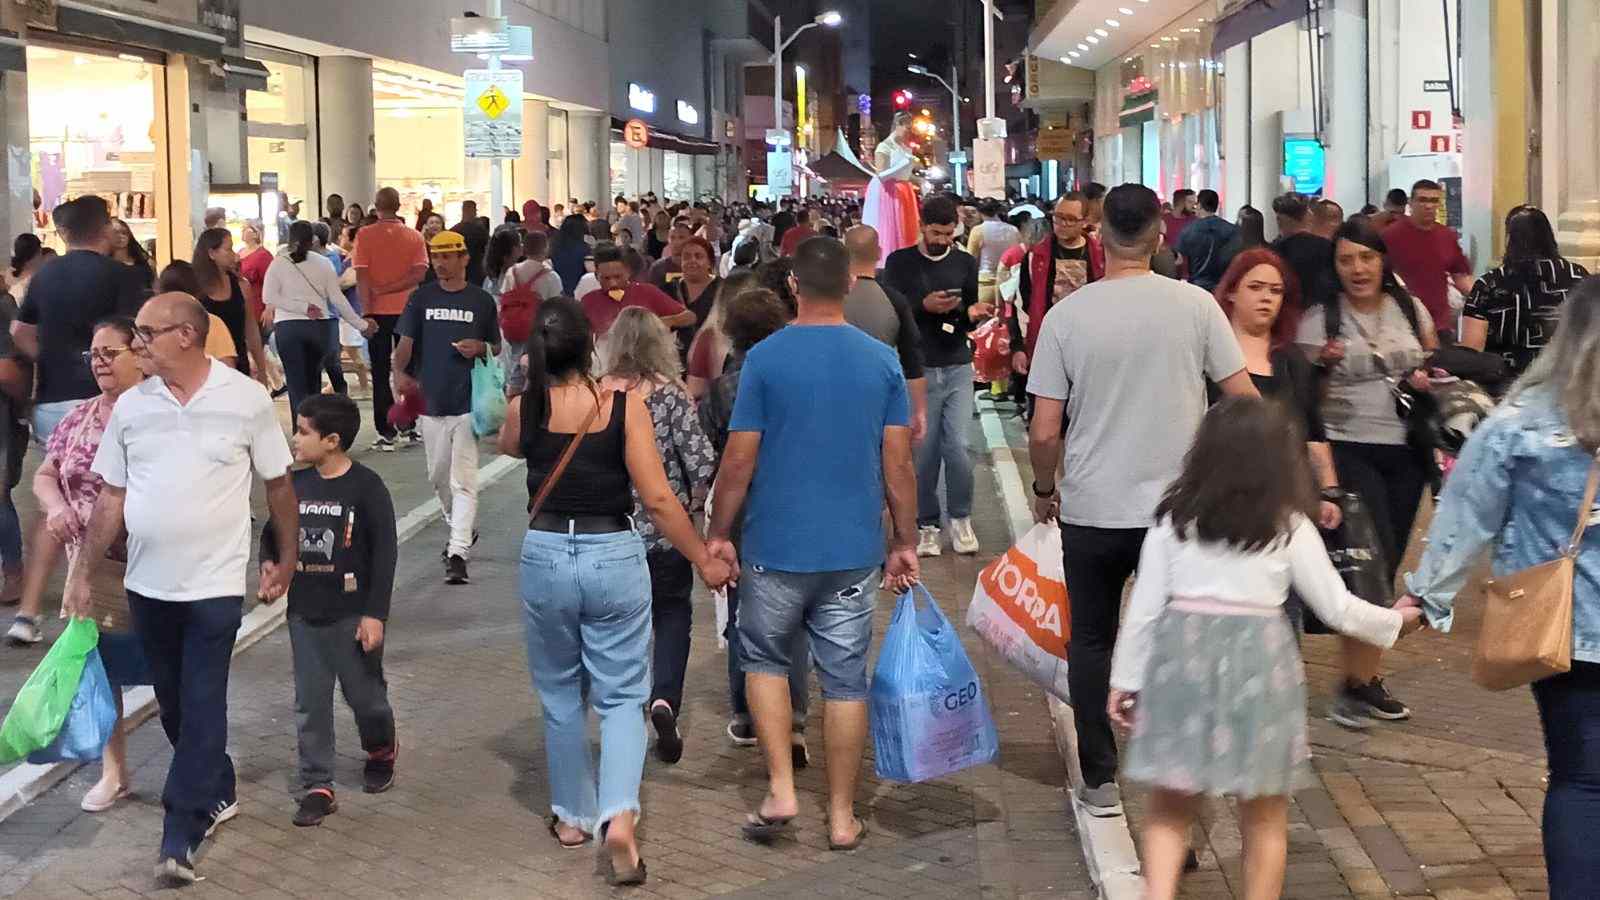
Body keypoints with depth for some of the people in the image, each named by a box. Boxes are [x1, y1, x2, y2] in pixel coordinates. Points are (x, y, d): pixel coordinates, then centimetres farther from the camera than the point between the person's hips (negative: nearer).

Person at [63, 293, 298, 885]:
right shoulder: (131, 406, 1)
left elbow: (278, 484, 2)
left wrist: (288, 559, 4)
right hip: (147, 585, 4)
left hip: (214, 585, -4)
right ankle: (217, 794, 34)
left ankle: (180, 836, 1)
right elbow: (111, 498, 7)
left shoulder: (247, 400, -7)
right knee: (173, 703, 14)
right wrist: (82, 575, 5)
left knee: (202, 707, -4)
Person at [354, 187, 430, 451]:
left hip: (378, 312, -2)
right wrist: (388, 289, -7)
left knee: (381, 374, 3)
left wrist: (366, 311, -8)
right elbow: (419, 275, -9)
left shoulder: (365, 236, -6)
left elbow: (362, 277, -10)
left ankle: (386, 433, 0)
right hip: (407, 310, 2)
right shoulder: (414, 237, 0)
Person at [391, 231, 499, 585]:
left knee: (463, 480, -10)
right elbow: (406, 343, 2)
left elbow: (497, 348, 14)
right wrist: (399, 373, -18)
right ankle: (464, 529, 37)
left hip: (468, 401, -3)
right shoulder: (421, 298, 7)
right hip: (430, 400, 3)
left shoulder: (482, 300, 5)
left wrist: (480, 348, -10)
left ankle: (458, 553, -12)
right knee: (438, 477, 15)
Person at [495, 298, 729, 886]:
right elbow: (658, 499, -11)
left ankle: (572, 816, 31)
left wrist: (535, 384, 16)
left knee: (561, 695, 19)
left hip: (546, 556, 2)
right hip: (615, 556, -2)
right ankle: (619, 816, -11)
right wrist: (704, 561, -2)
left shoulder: (523, 408, -4)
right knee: (621, 696, 8)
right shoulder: (624, 405, -11)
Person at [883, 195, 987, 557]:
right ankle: (927, 524, 12)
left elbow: (968, 319, 14)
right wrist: (924, 306, -17)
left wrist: (972, 313, -9)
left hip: (957, 367, 2)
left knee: (957, 446, -5)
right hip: (917, 368, -2)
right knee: (924, 450, 0)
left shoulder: (965, 263, 11)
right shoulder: (900, 262, 3)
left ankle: (960, 518, 14)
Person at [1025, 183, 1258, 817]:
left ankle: (1100, 781, 17)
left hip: (1091, 510, 0)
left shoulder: (1067, 315, -7)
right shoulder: (1195, 305, -7)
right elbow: (1246, 400, -4)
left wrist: (1044, 490, 11)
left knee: (1092, 642, 14)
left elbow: (1044, 431, -6)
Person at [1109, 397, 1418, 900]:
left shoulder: (1172, 520, 2)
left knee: (1170, 808, 11)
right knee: (1264, 817, 13)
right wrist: (1395, 621, 23)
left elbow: (1143, 607, 3)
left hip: (1181, 656, 1)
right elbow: (1338, 609, 5)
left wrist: (1126, 679, 12)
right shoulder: (1290, 528, -1)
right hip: (1257, 660, -1)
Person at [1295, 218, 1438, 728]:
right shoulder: (1320, 319, -2)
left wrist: (1430, 380, -3)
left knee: (1386, 568, 9)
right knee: (1375, 560, -14)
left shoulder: (1411, 310, 8)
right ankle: (1355, 686, -4)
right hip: (1349, 450, -4)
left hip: (1406, 453, 5)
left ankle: (1369, 678, 21)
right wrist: (1321, 361, -19)